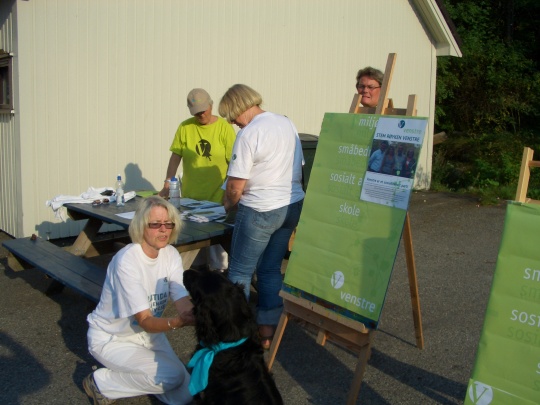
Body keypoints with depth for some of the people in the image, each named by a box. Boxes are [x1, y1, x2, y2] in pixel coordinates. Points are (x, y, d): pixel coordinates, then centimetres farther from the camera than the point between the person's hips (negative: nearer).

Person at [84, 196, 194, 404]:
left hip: (146, 333, 6)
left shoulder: (171, 255, -10)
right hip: (111, 338, -6)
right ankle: (101, 382, -3)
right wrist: (178, 322, -50)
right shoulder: (127, 261, -29)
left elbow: (184, 303, -20)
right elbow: (145, 321, -31)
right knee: (172, 377, -25)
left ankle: (130, 374, 20)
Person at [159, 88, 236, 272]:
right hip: (190, 195, 2)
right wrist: (167, 184, 0)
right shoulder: (185, 127, 1)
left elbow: (233, 161, -4)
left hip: (217, 196, -2)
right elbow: (176, 156, 4)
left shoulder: (224, 128, -4)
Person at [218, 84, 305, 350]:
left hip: (260, 210, -8)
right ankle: (267, 332, 21)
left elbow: (236, 184, -15)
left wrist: (229, 204, 4)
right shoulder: (287, 123, 8)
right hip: (293, 205, 8)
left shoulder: (249, 134, -15)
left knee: (240, 271, 6)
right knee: (271, 269, 15)